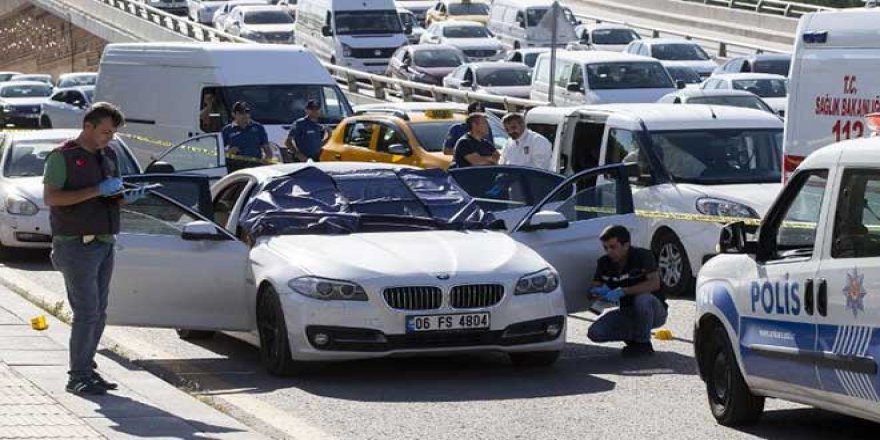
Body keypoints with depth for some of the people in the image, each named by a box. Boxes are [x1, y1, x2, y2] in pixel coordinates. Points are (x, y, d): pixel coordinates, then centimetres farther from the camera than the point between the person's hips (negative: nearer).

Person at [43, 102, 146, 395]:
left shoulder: (107, 157, 16)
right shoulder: (63, 156, -7)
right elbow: (50, 197, -17)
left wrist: (126, 198, 0)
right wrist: (96, 191, -22)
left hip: (104, 244, 8)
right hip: (76, 246, -8)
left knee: (98, 313, 8)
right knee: (86, 311, -11)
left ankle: (87, 368, 16)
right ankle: (78, 377, -7)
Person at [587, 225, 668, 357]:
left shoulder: (643, 256, -19)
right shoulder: (604, 263, -3)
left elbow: (654, 284, -33)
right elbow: (595, 289, -1)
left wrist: (622, 291, -39)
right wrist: (600, 292, -27)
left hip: (655, 311, -5)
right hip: (627, 313, 5)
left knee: (642, 298, -40)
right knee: (594, 333, -17)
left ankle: (643, 343, -16)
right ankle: (633, 336, 7)